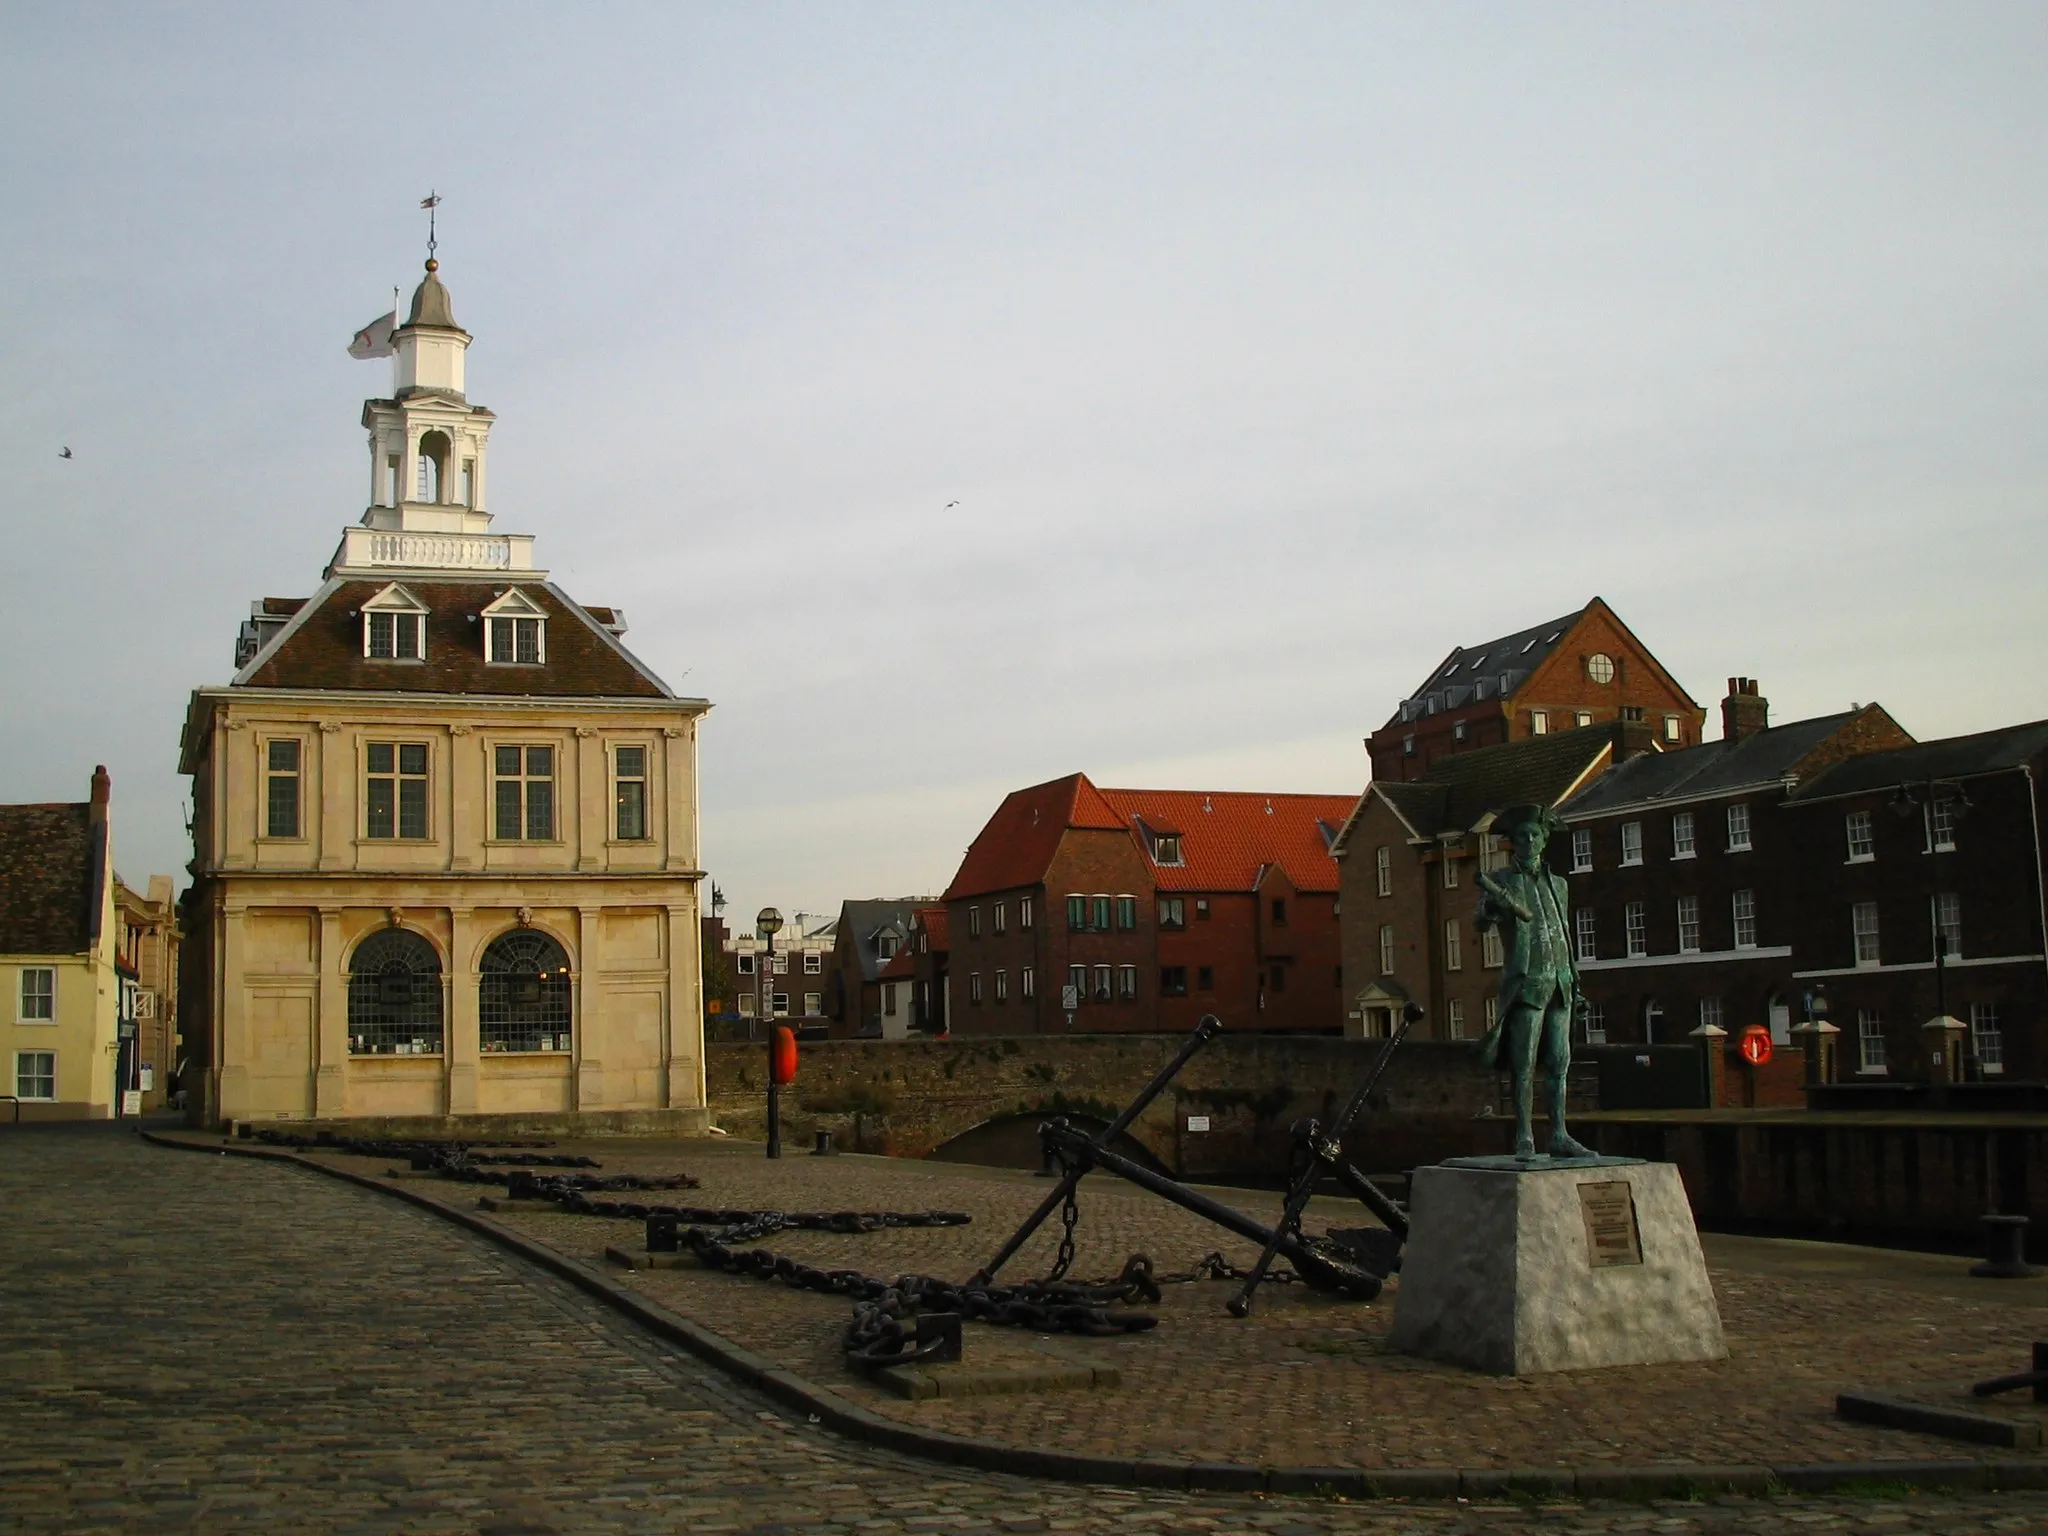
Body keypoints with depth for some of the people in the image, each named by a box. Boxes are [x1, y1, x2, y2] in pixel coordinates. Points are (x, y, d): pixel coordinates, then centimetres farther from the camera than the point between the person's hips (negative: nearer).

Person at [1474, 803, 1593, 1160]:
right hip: (1526, 982, -5)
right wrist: (1492, 906, -37)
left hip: (1559, 983, 5)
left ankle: (1559, 1136, 7)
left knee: (1559, 1062, 4)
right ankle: (1524, 1139, -7)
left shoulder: (1558, 884, 18)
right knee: (1524, 1065, -8)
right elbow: (1482, 923, -14)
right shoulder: (1500, 880, 1)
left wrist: (1574, 983, 19)